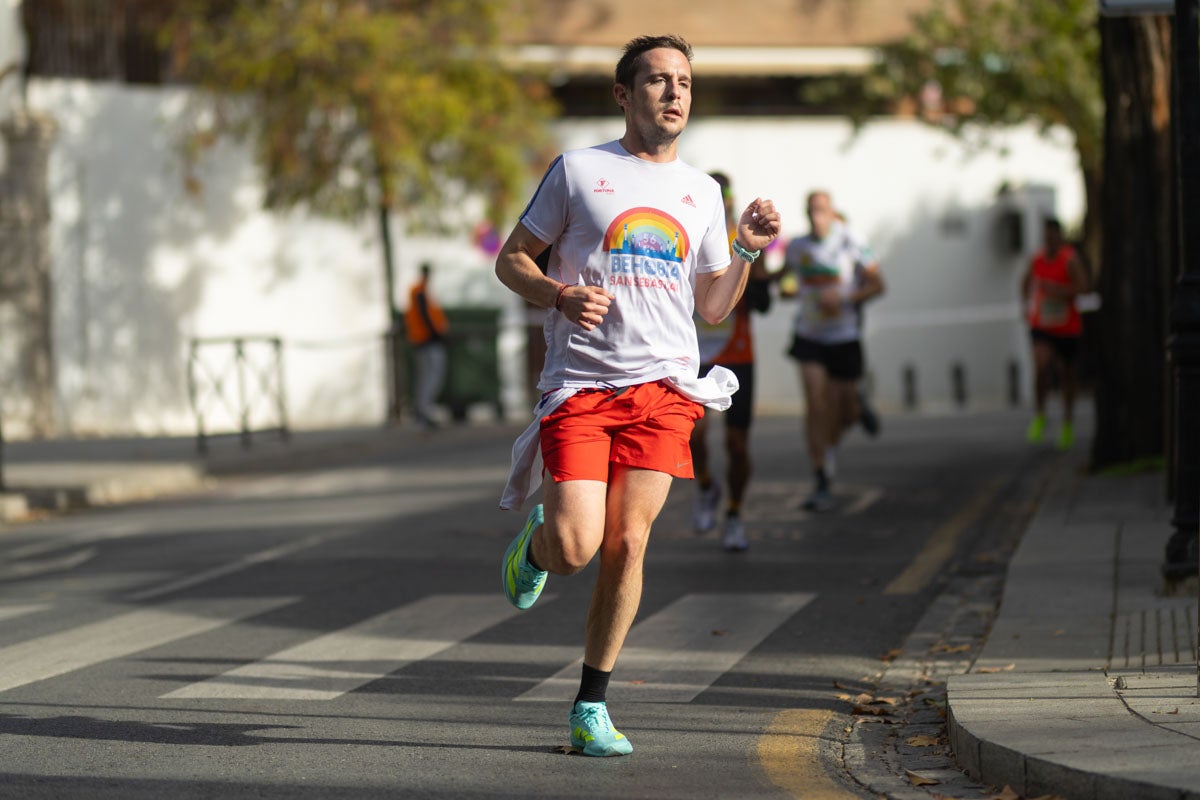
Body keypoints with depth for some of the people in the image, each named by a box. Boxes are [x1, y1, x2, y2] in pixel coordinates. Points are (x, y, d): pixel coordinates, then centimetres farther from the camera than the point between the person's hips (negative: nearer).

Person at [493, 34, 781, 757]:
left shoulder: (702, 190, 15)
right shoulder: (579, 170, 3)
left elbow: (713, 306, 19)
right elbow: (512, 260, 7)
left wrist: (748, 251, 2)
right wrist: (561, 296, -12)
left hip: (663, 386, 3)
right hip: (580, 383, -3)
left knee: (626, 546, -5)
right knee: (575, 549, -14)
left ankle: (592, 705, 8)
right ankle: (536, 541, 25)